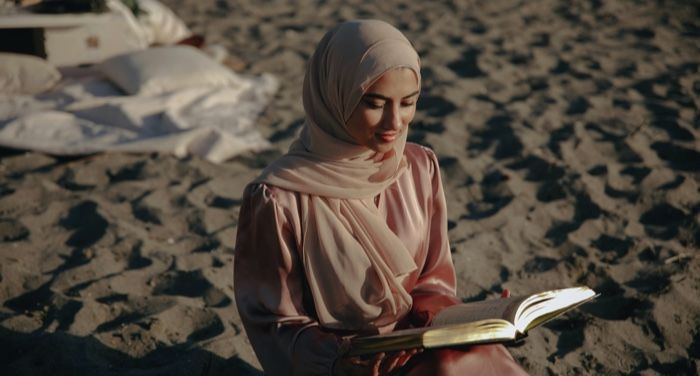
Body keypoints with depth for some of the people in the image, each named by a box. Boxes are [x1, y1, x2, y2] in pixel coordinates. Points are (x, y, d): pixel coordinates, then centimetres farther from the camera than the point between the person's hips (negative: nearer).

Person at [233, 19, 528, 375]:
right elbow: (274, 321, -7)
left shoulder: (420, 168, -2)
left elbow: (435, 276, 8)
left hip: (422, 347, 5)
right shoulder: (278, 198, -16)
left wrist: (429, 319, -11)